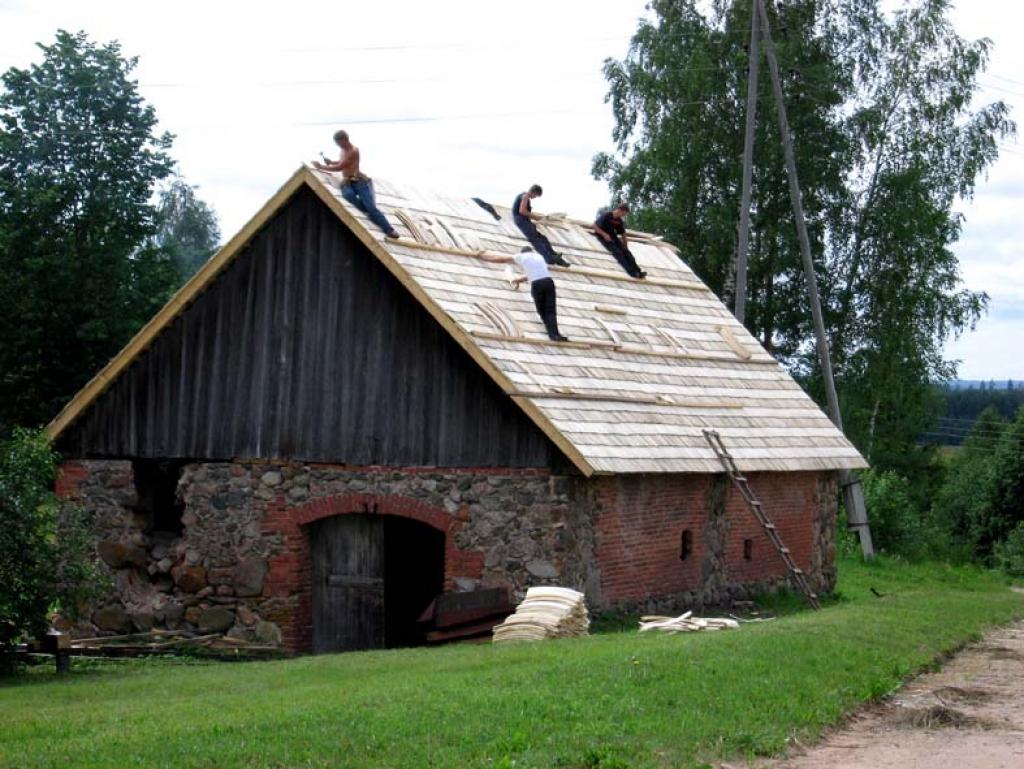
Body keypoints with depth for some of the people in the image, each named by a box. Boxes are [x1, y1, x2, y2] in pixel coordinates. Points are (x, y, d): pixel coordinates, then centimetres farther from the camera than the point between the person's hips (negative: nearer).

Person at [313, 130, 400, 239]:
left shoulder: (354, 151, -15)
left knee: (370, 206, -16)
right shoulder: (343, 150, 12)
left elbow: (340, 167, -17)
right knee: (347, 194, -31)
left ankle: (389, 230, -11)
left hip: (359, 181, -6)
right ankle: (369, 213, -17)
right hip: (347, 182, 6)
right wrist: (331, 162, 15)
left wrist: (321, 167, -8)